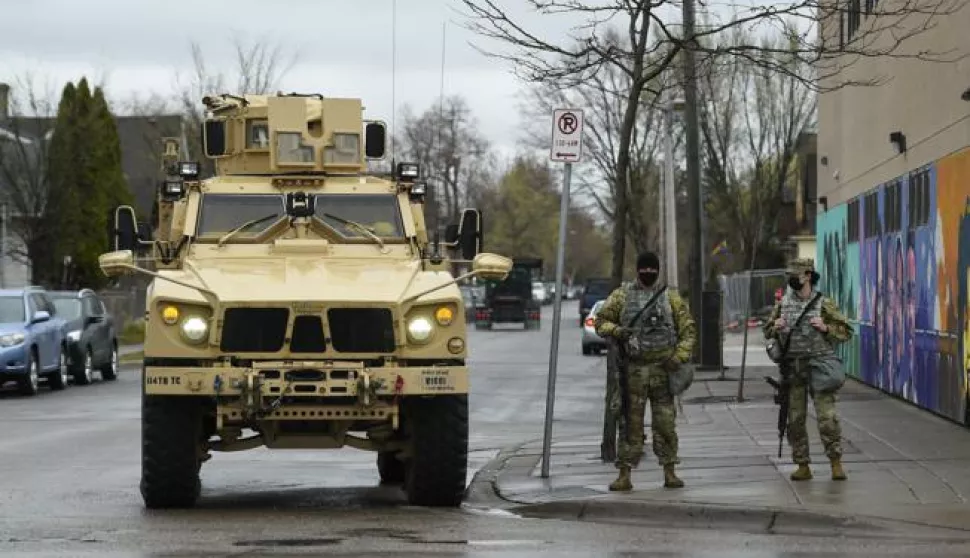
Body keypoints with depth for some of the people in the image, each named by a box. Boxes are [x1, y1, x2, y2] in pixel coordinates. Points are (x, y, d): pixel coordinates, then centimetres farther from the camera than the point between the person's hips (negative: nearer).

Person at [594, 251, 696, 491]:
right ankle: (624, 474, 1)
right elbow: (600, 321, 8)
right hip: (633, 369, -1)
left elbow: (688, 329, 7)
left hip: (663, 369, 1)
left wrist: (679, 356, -6)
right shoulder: (622, 295, 6)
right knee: (630, 422, 0)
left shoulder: (670, 297, 8)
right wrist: (617, 331, -13)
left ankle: (669, 472, 10)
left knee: (665, 422, 3)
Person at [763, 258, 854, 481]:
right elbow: (767, 331, 18)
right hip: (792, 369, 4)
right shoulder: (783, 304, 8)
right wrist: (775, 328, -4)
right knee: (795, 420, 5)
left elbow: (846, 332, 0)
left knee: (827, 416, -10)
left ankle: (836, 463, -2)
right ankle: (802, 466, 13)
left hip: (818, 367, -4)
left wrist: (825, 328, -17)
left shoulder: (824, 304, -3)